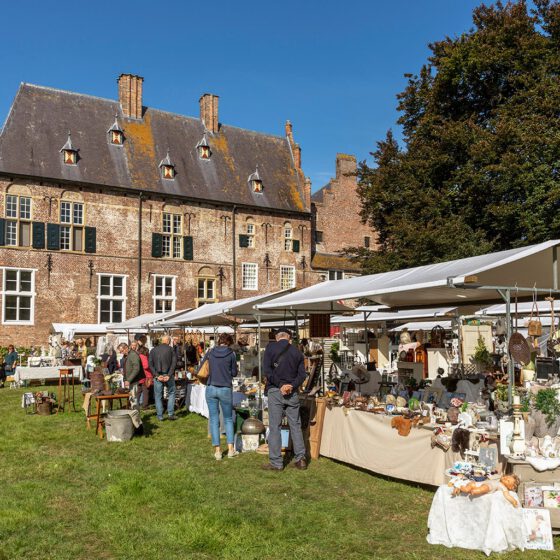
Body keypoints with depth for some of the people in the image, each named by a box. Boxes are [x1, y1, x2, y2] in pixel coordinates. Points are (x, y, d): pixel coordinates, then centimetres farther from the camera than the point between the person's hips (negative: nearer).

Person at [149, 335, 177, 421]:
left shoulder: (153, 350, 6)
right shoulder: (170, 349, -1)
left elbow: (151, 364, -1)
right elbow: (174, 363, -9)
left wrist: (157, 375, -6)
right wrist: (169, 375, -10)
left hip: (158, 376, 2)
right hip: (168, 375, -1)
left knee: (158, 396, 9)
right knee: (171, 393, 13)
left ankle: (160, 416, 10)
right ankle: (170, 414, 6)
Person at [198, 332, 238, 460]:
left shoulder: (210, 352, 1)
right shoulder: (231, 354, -5)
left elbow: (200, 369, 7)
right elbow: (234, 373, 2)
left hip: (211, 389, 1)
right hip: (226, 389, -1)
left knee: (214, 420, 7)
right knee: (228, 419, 13)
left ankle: (217, 451, 8)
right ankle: (230, 449, 9)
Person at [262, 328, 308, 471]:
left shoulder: (271, 347, 0)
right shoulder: (297, 352, 10)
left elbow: (267, 369, -11)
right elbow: (302, 374, 2)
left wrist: (280, 385, -12)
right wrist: (292, 386, -10)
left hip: (275, 391, -3)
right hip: (292, 393, 3)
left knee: (275, 427, 1)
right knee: (295, 426, 11)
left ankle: (276, 463, 5)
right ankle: (300, 459, 11)